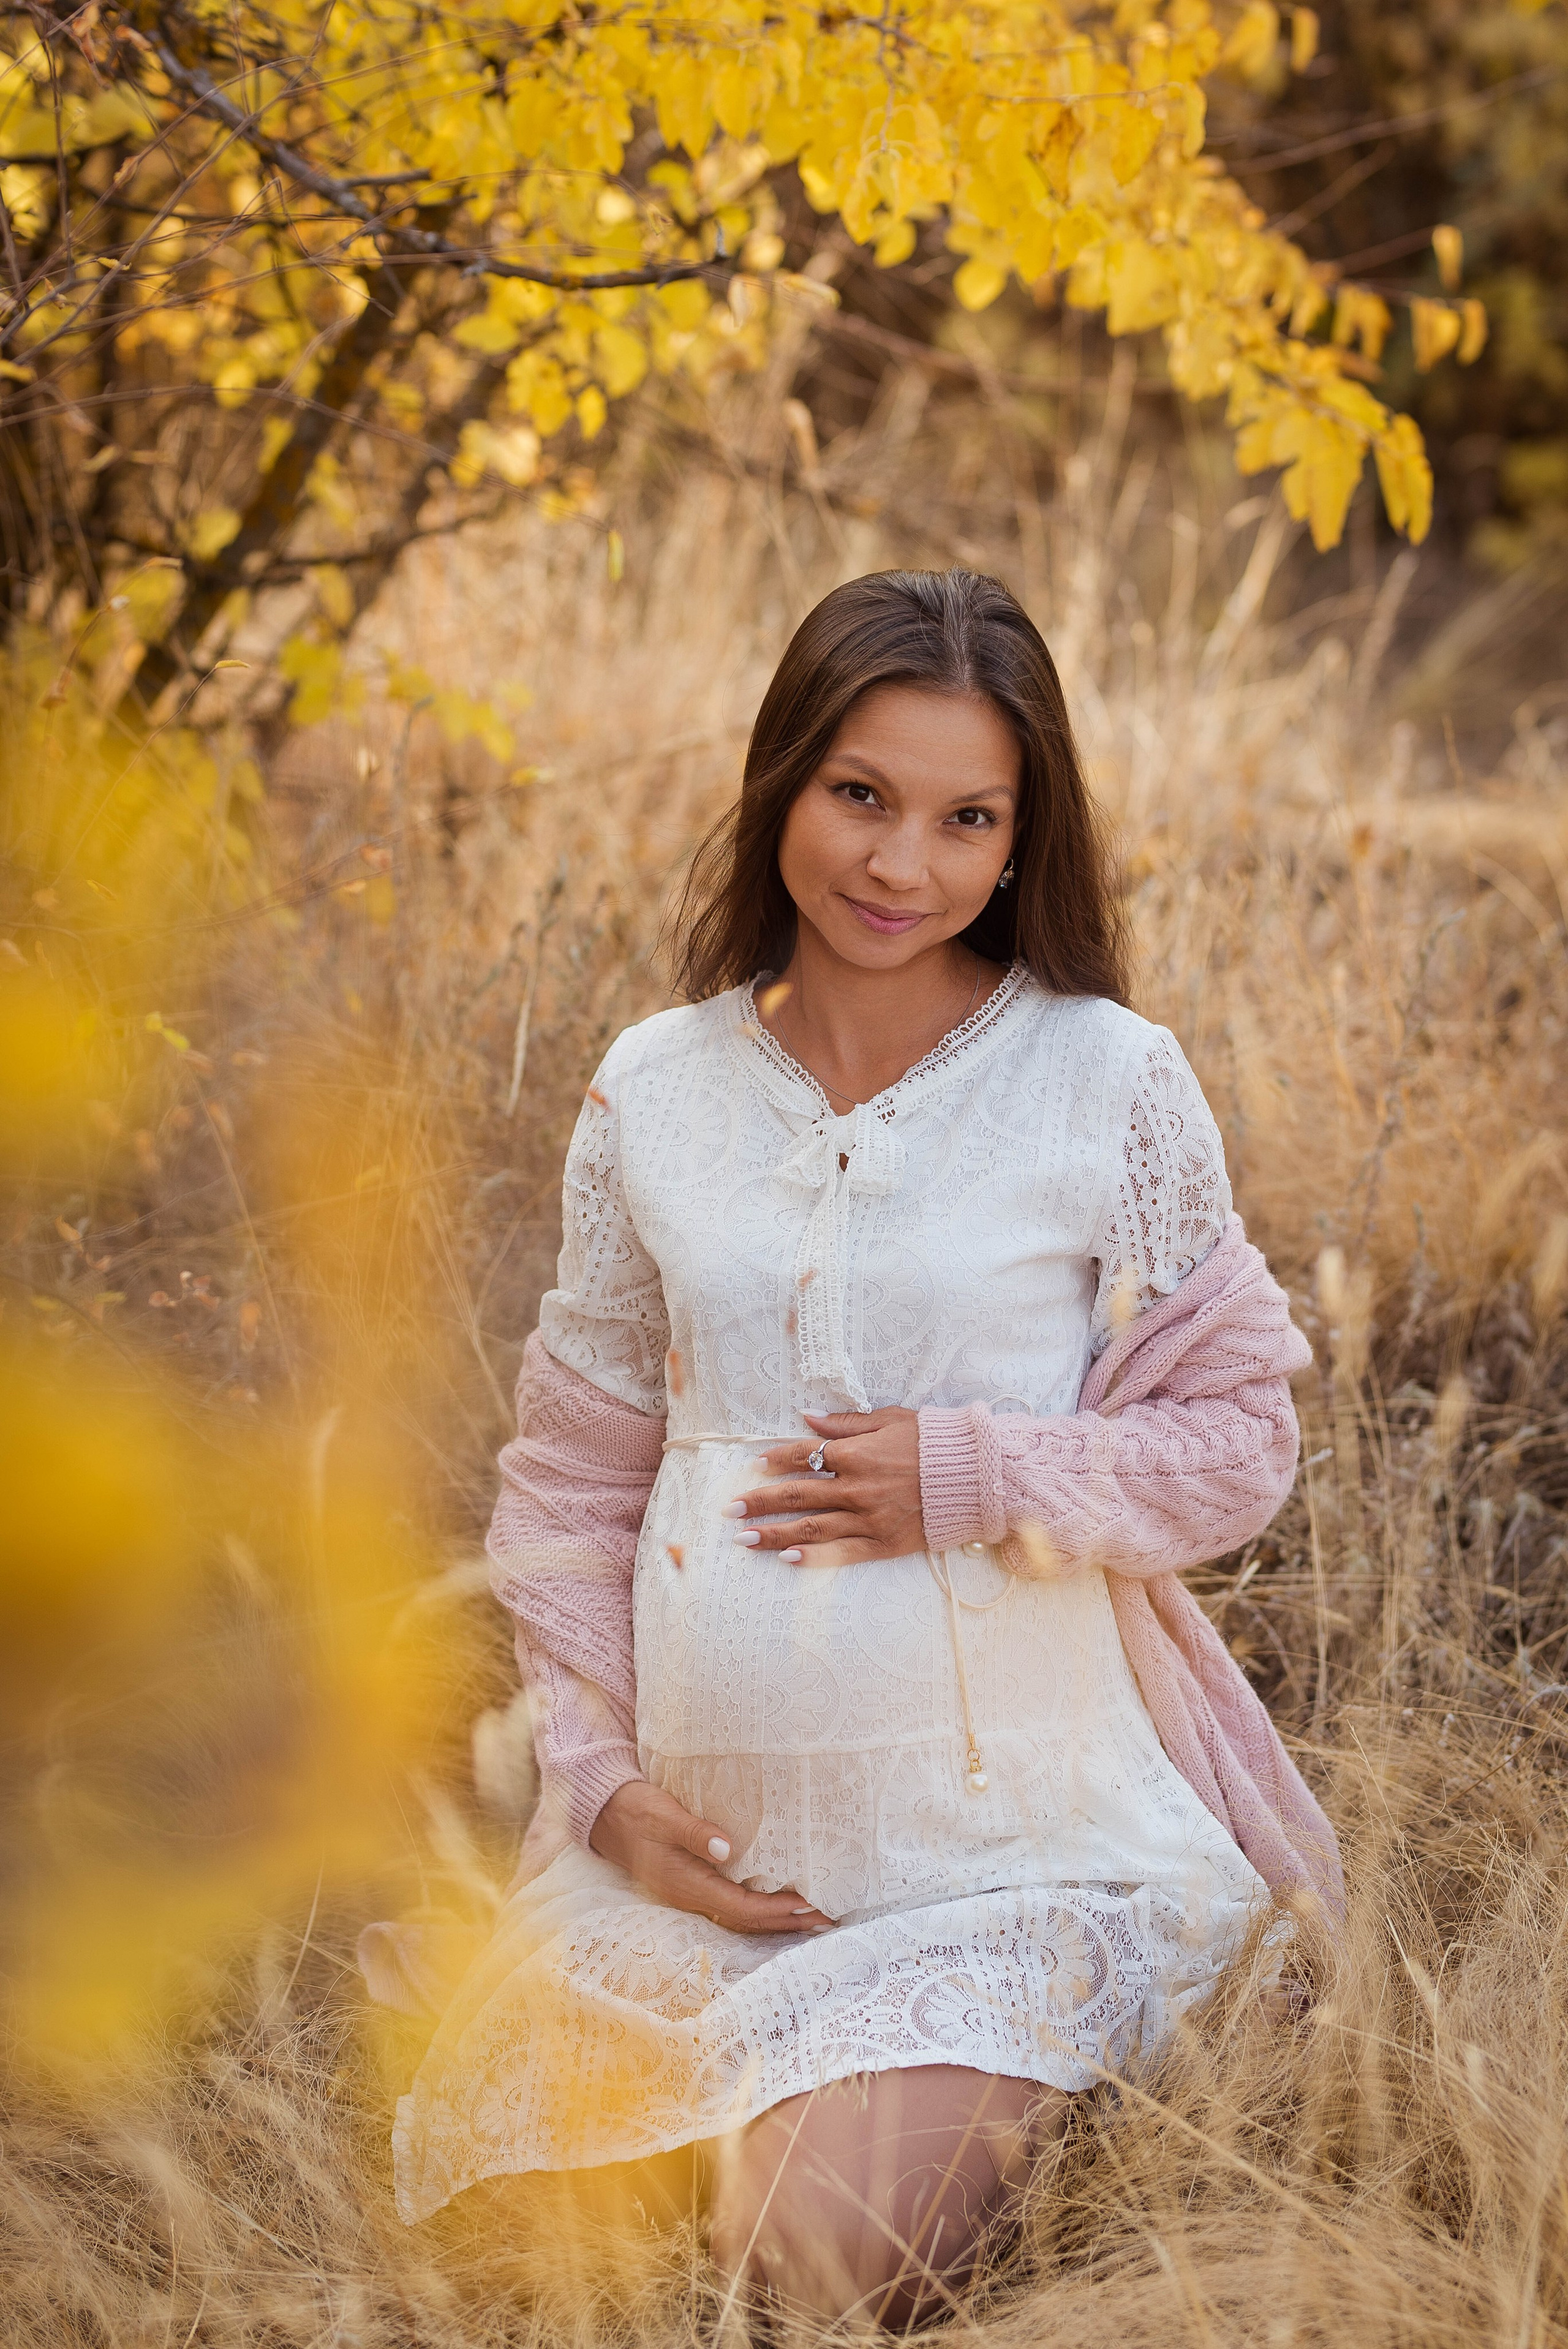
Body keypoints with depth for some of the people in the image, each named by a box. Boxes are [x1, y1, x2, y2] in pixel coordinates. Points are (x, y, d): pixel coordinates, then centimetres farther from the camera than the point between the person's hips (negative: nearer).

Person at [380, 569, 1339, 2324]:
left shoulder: (1110, 1083, -7)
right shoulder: (653, 1093, 2)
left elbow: (1237, 1436, -3)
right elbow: (575, 1471, 10)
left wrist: (973, 1475, -19)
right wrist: (600, 1775, 0)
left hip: (999, 1829, -4)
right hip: (702, 1825, 4)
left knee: (822, 2259, -13)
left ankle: (1029, 2074, 17)